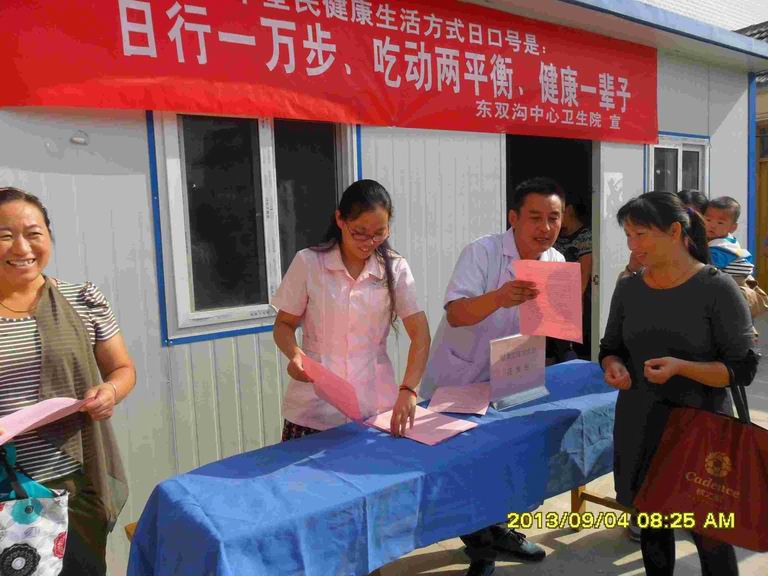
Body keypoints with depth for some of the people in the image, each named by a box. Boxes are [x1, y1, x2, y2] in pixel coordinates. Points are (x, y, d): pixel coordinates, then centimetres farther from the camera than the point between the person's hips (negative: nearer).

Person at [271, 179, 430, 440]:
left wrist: (408, 389, -22)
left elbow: (420, 334, -7)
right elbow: (284, 324, 3)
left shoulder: (395, 269, -3)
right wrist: (294, 354, -18)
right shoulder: (308, 262, -6)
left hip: (375, 406, 1)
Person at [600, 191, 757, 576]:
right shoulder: (628, 289, 2)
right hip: (638, 429, 4)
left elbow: (743, 368, -10)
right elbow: (611, 347, 13)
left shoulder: (717, 289, -11)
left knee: (710, 537, 5)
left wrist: (681, 367, -26)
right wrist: (614, 367, -10)